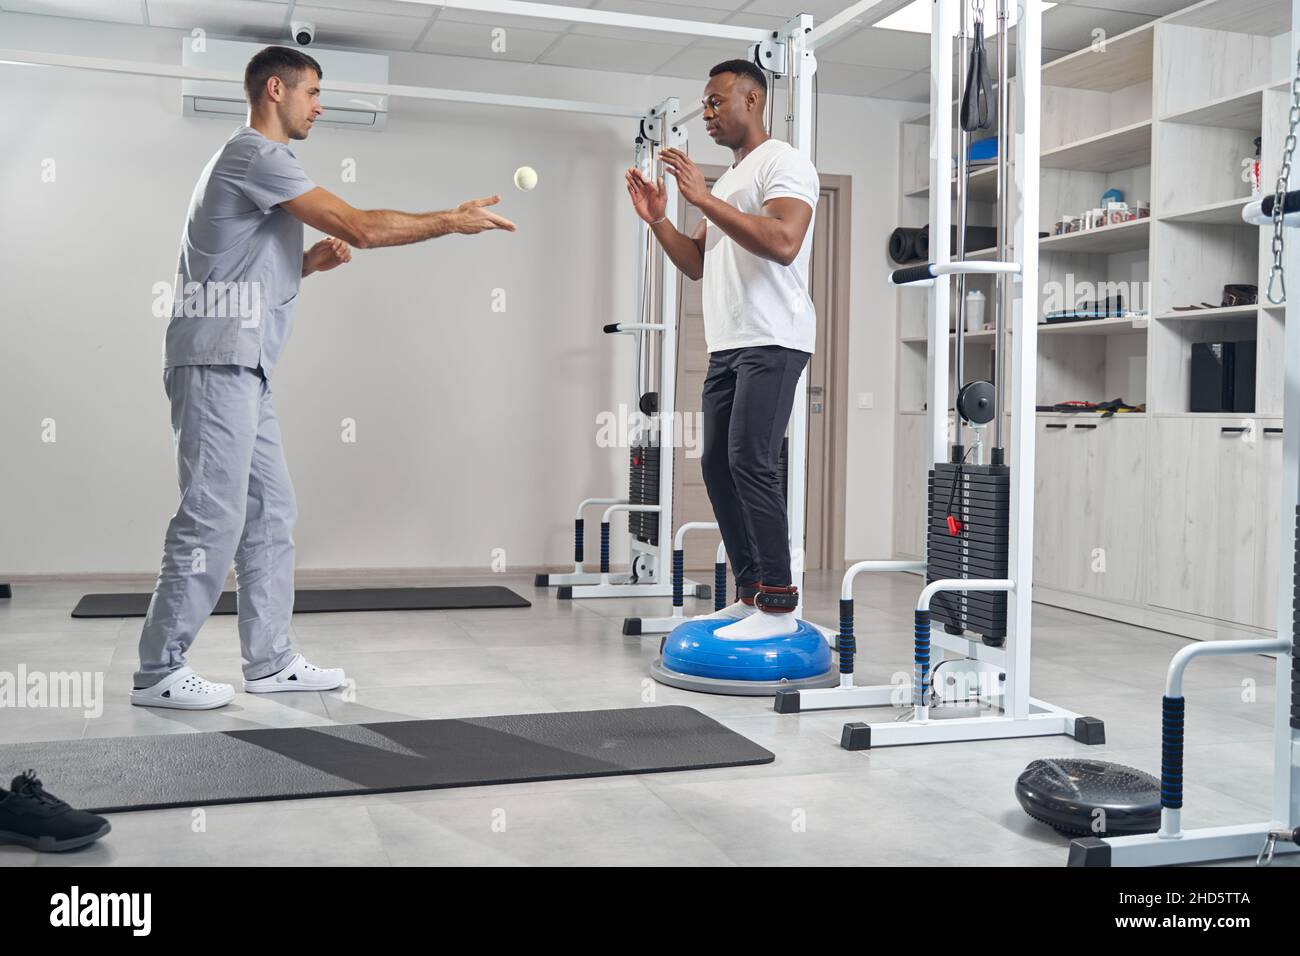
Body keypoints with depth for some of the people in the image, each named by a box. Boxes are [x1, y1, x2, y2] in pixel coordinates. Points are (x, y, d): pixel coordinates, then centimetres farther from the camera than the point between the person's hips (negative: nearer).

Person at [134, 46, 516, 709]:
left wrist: (312, 261, 10)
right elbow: (360, 227, -15)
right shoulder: (254, 155, -9)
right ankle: (158, 673, -1)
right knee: (213, 518, -9)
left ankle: (270, 661, 13)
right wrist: (454, 221, -7)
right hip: (219, 363, -10)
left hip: (241, 369, 10)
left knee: (270, 515, 8)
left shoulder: (255, 161, 23)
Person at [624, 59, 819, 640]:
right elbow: (698, 264, 24)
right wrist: (657, 219, 10)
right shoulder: (726, 182, 24)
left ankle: (778, 606, -11)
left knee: (750, 463, -16)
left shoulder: (781, 163, -5)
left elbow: (783, 242, -22)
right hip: (727, 345, 10)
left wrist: (704, 200, -20)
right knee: (718, 465, 6)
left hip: (772, 342, -10)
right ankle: (751, 596, 13)